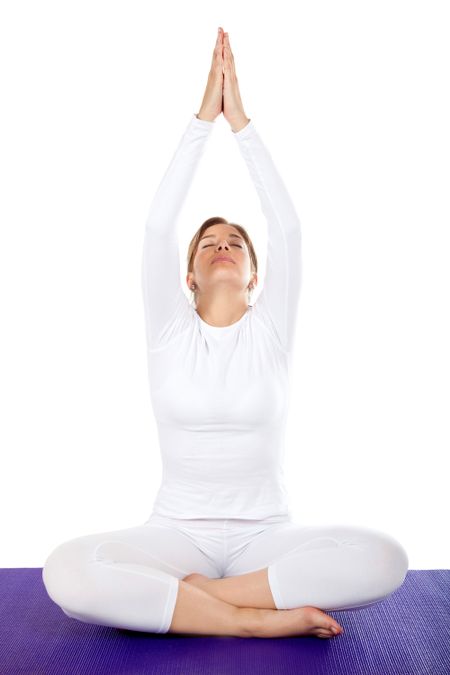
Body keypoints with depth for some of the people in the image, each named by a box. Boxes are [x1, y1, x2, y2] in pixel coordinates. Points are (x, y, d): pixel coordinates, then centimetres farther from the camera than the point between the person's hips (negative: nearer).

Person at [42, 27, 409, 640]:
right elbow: (158, 226, -7)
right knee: (67, 570, -30)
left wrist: (241, 119, -5)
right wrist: (204, 116, -6)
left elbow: (287, 227, -6)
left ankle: (187, 594, -16)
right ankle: (256, 617, -20)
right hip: (177, 532, 0)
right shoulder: (170, 330, 4)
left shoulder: (271, 330, 4)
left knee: (383, 559, -28)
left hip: (266, 534, 1)